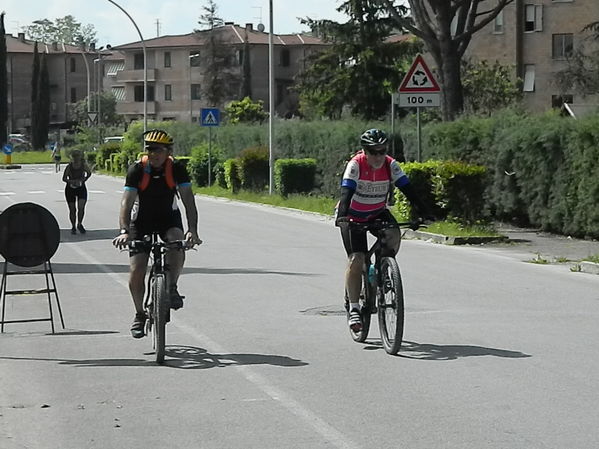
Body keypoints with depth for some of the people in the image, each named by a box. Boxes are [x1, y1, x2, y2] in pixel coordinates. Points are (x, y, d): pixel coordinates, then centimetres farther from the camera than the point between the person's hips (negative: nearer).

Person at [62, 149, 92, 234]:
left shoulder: (84, 165, -10)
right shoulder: (69, 167, -13)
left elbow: (89, 173, 9)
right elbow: (64, 178, -6)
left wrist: (84, 180, -7)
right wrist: (71, 181, -24)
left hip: (81, 189, 0)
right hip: (70, 189, 0)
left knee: (81, 207, -15)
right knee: (72, 209, 2)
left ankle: (79, 224, 8)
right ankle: (73, 227, 20)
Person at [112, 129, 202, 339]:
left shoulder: (177, 168, -18)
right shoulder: (137, 169, -21)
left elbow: (188, 201, -21)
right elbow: (126, 203, -26)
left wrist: (192, 231, -35)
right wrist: (124, 231, -41)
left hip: (168, 218, 0)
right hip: (141, 221, 0)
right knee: (136, 272, -8)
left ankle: (172, 288, -12)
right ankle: (140, 314, 14)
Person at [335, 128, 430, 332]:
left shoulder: (391, 165, -15)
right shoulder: (355, 165, -24)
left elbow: (407, 189, -20)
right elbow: (346, 192, -35)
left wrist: (422, 213, -31)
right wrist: (342, 215, -52)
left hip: (378, 213, 3)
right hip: (354, 216, -3)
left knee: (394, 235, -28)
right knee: (356, 259, -15)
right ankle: (353, 308, -7)